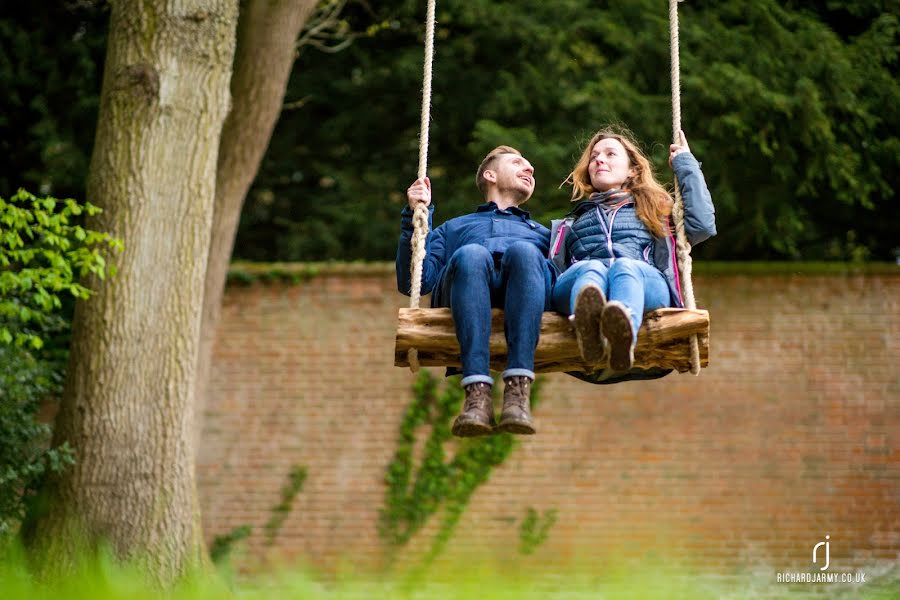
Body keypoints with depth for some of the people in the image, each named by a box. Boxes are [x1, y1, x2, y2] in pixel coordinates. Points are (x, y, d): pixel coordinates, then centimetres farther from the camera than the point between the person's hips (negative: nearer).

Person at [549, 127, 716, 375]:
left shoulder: (656, 210, 38)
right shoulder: (571, 224, 42)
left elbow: (702, 225, 17)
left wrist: (685, 163, 28)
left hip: (647, 281, -1)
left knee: (625, 267, -38)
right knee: (591, 269, -36)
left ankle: (622, 329, -73)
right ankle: (587, 325, -73)